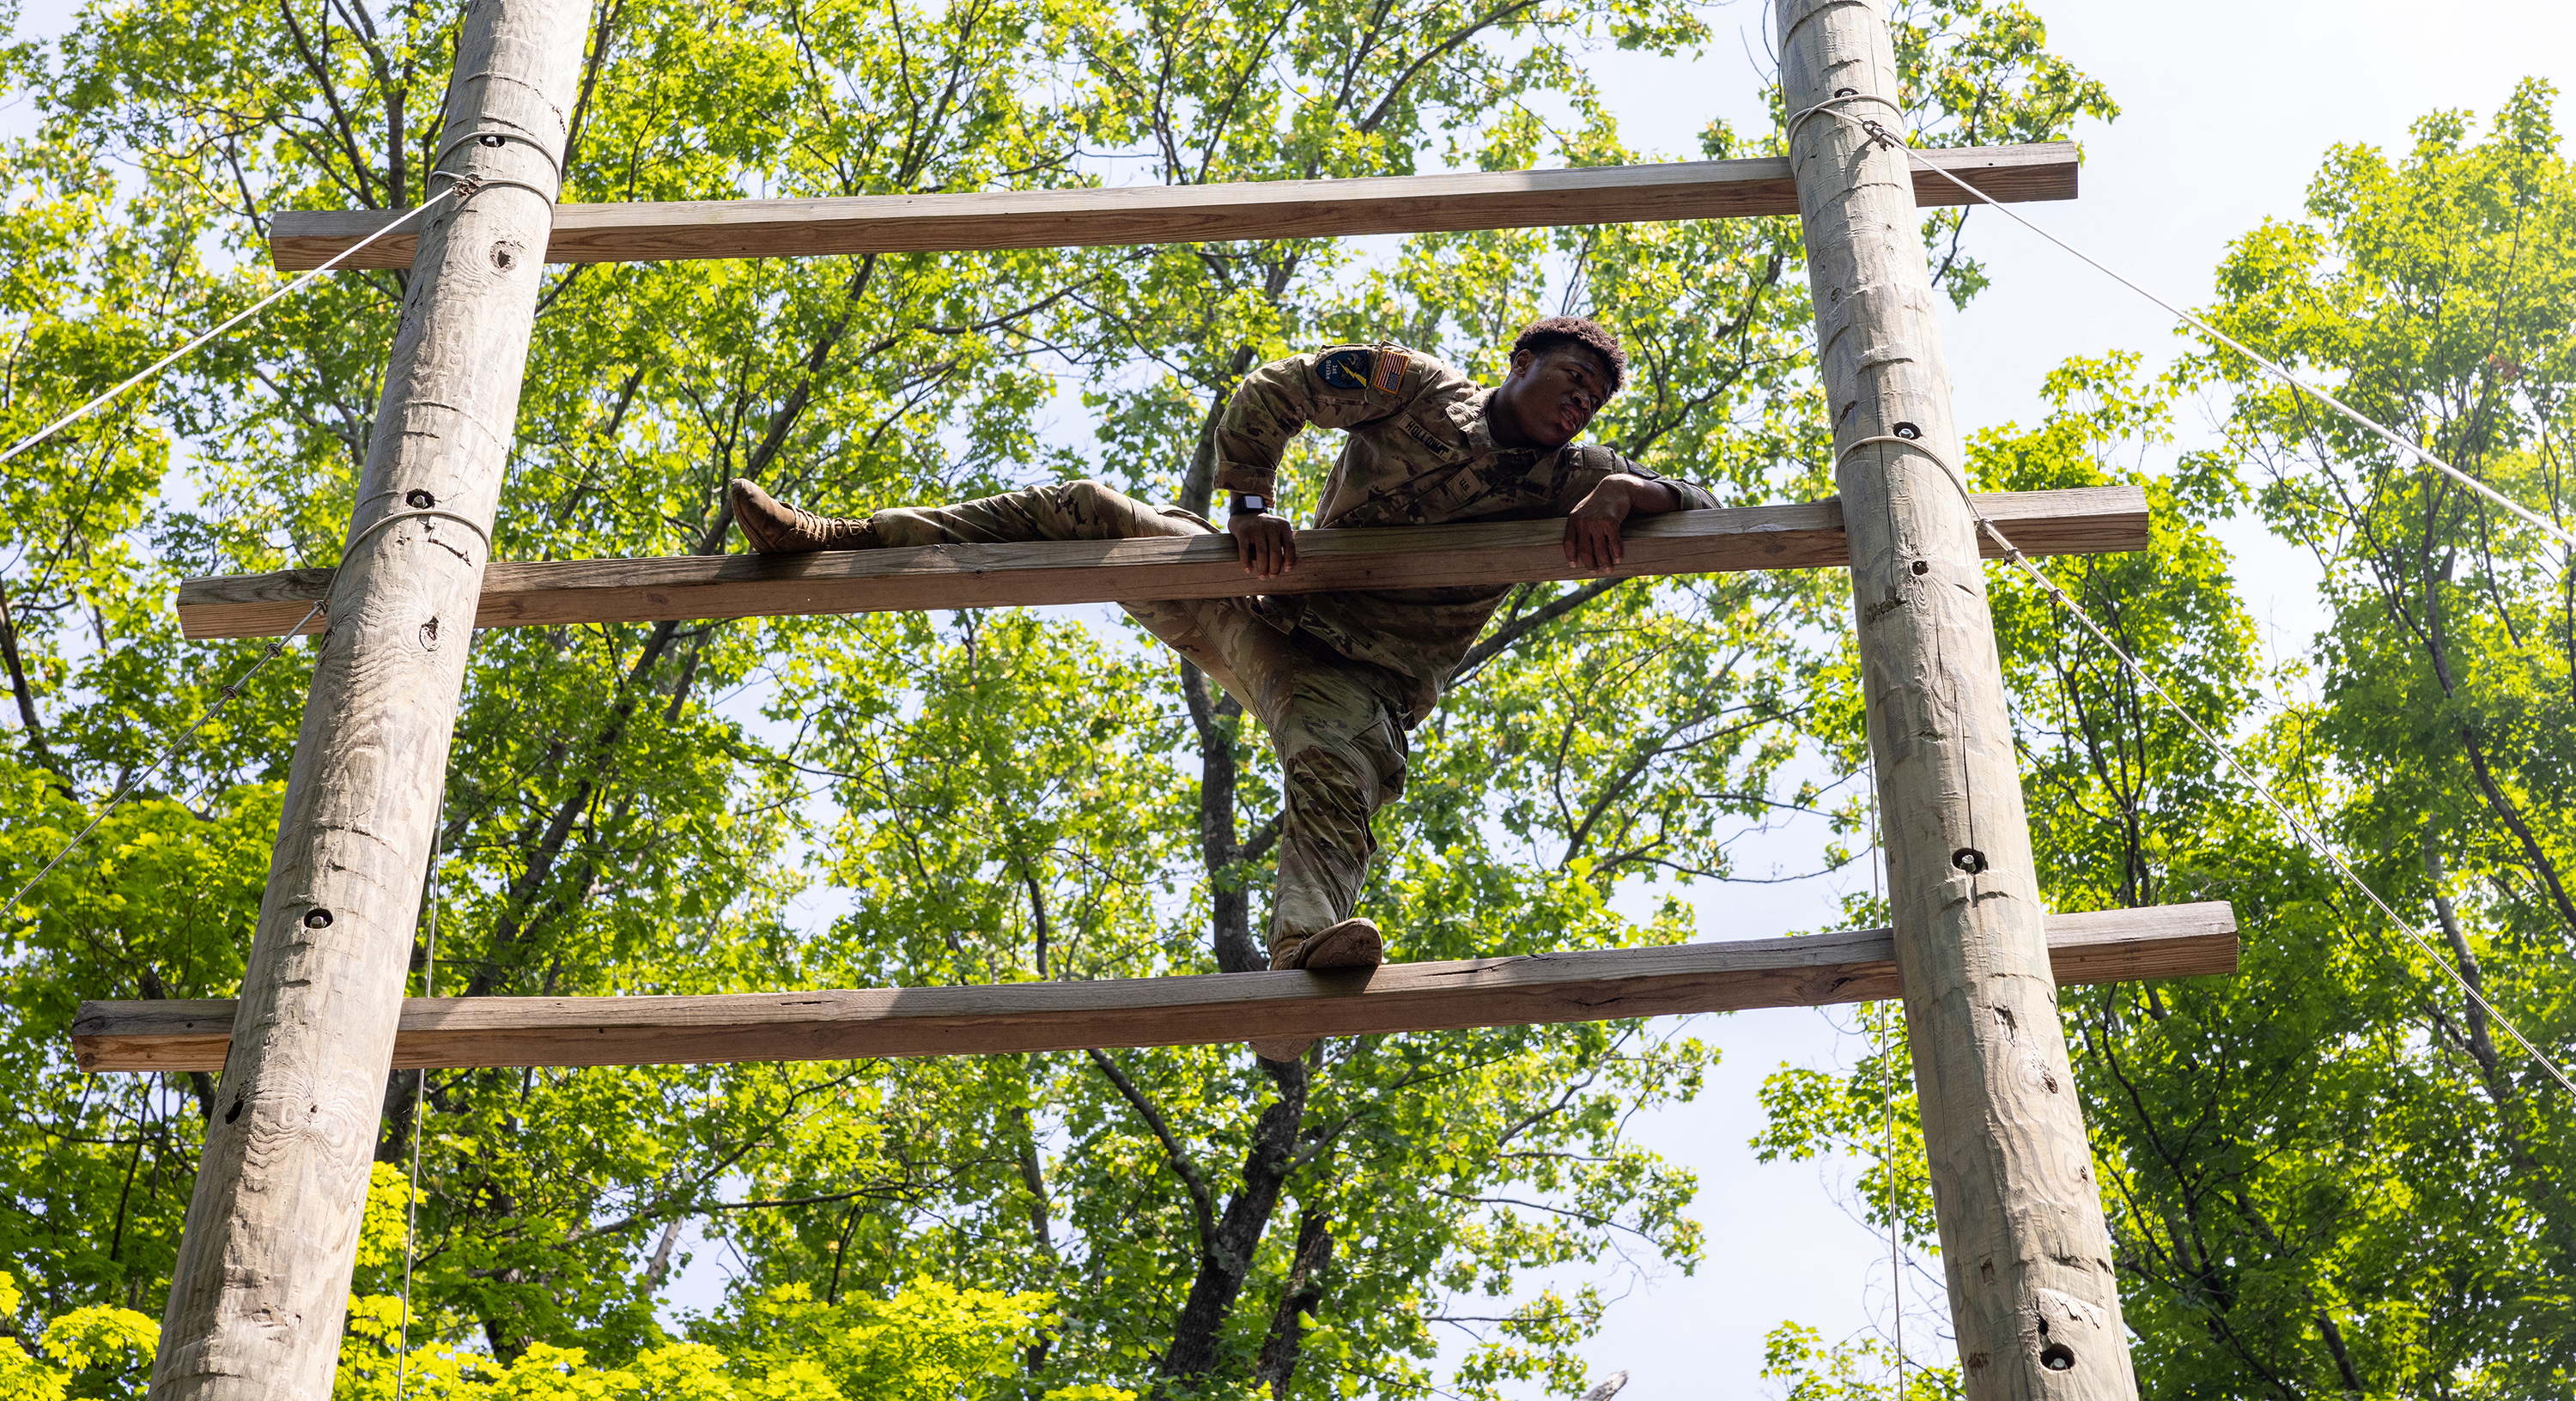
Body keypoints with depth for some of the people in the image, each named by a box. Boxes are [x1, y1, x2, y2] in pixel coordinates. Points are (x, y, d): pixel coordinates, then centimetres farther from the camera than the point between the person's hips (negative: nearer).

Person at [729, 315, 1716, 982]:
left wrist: (1620, 493, -22)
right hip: (1274, 617, 3)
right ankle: (834, 540, -8)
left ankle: (1307, 943, -68)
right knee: (1087, 512, -8)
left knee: (1338, 771, -38)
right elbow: (1270, 393, 4)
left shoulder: (1565, 478, 5)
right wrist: (1253, 505, -12)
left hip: (1364, 680, -2)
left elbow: (1697, 502, 0)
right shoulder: (1420, 391, 5)